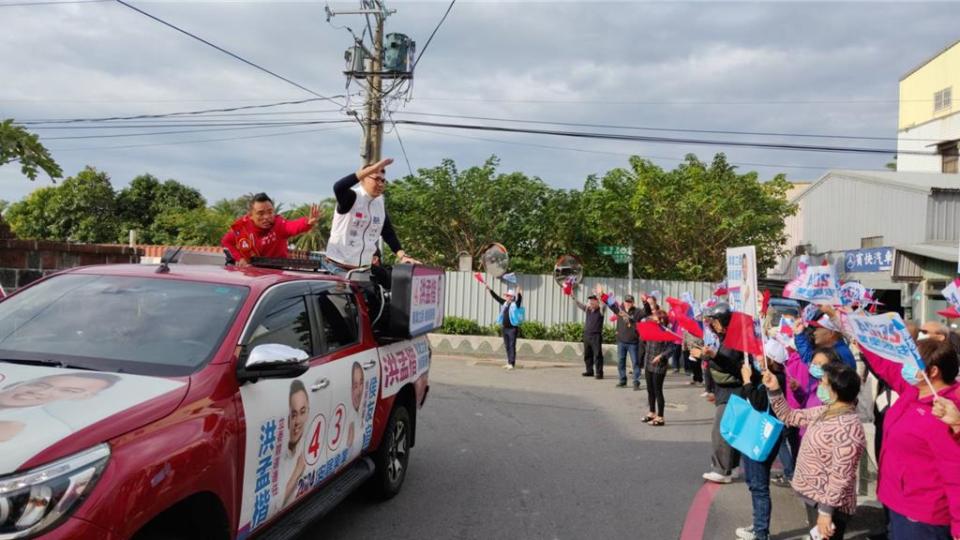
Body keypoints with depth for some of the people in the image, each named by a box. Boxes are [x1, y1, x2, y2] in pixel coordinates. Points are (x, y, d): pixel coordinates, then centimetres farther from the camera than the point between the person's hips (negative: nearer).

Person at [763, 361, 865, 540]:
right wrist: (774, 389, 4)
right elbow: (789, 416, 15)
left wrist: (825, 511, -25)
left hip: (827, 506, -9)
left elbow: (841, 477, -27)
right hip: (814, 498, 9)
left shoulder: (846, 427, -26)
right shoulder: (823, 411, 3)